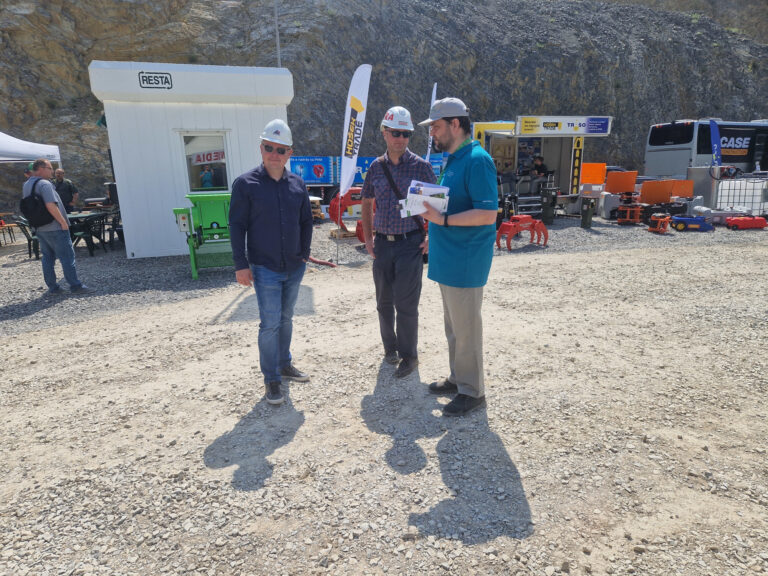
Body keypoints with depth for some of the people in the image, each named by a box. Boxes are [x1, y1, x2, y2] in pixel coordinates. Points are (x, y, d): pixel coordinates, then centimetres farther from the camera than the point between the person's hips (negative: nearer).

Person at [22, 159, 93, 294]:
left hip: (39, 228, 9)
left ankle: (52, 287, 16)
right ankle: (75, 286, -2)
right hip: (54, 228, -9)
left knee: (48, 257, 13)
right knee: (67, 256, -4)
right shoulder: (44, 184, -15)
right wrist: (63, 222, -18)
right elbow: (51, 206, -24)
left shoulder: (26, 185, 14)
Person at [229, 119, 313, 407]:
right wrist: (241, 265, -11)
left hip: (294, 267, 5)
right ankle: (271, 379, 11)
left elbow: (306, 221, 13)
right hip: (265, 269, -4)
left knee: (286, 319, 17)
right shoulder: (246, 184, -7)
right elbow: (236, 226, -7)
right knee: (270, 324, -3)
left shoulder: (297, 184, 5)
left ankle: (285, 364, 34)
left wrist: (305, 253, 7)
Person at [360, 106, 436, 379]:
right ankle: (390, 346, 31)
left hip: (410, 243, -4)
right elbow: (367, 203, 17)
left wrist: (433, 238, -7)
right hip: (383, 244, 4)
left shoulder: (420, 166, -3)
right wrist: (368, 238, 9)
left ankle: (409, 356, 12)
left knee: (405, 303, -3)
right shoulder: (376, 167, 7)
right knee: (384, 301, 13)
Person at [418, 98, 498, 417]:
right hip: (449, 257, 10)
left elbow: (487, 214, -23)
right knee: (453, 325, 19)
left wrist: (443, 220, -24)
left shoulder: (477, 160, -16)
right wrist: (436, 234, 12)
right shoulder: (453, 159, 15)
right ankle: (457, 378, 34)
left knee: (465, 328, 1)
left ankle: (471, 390, 16)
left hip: (465, 261, -10)